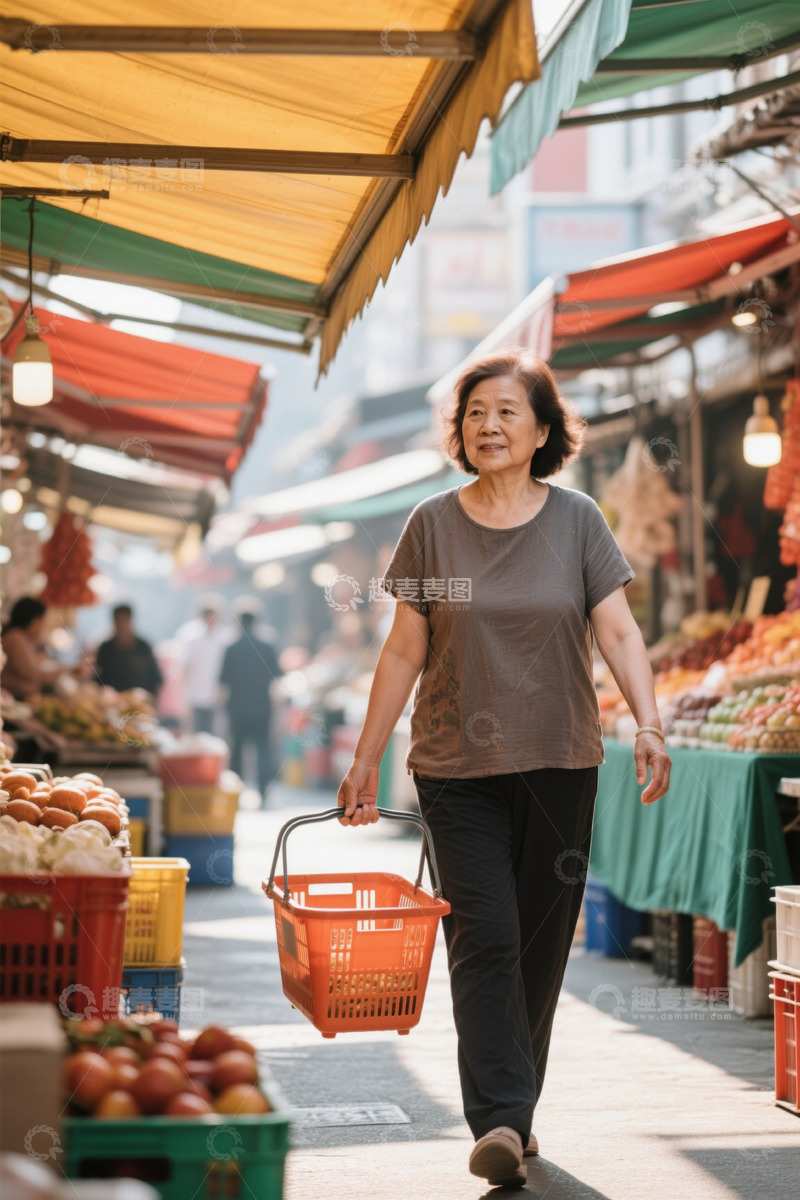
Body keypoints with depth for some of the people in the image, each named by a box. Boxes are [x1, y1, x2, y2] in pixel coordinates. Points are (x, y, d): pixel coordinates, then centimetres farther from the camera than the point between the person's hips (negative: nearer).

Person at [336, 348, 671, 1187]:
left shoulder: (577, 520, 2)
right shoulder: (432, 526, 2)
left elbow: (618, 631, -2)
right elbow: (404, 652, 5)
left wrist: (648, 723, -18)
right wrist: (365, 760, 5)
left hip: (559, 765, 1)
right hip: (458, 765, -1)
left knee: (540, 942, 6)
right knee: (484, 935, -11)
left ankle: (515, 1111, 21)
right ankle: (498, 1119, -13)